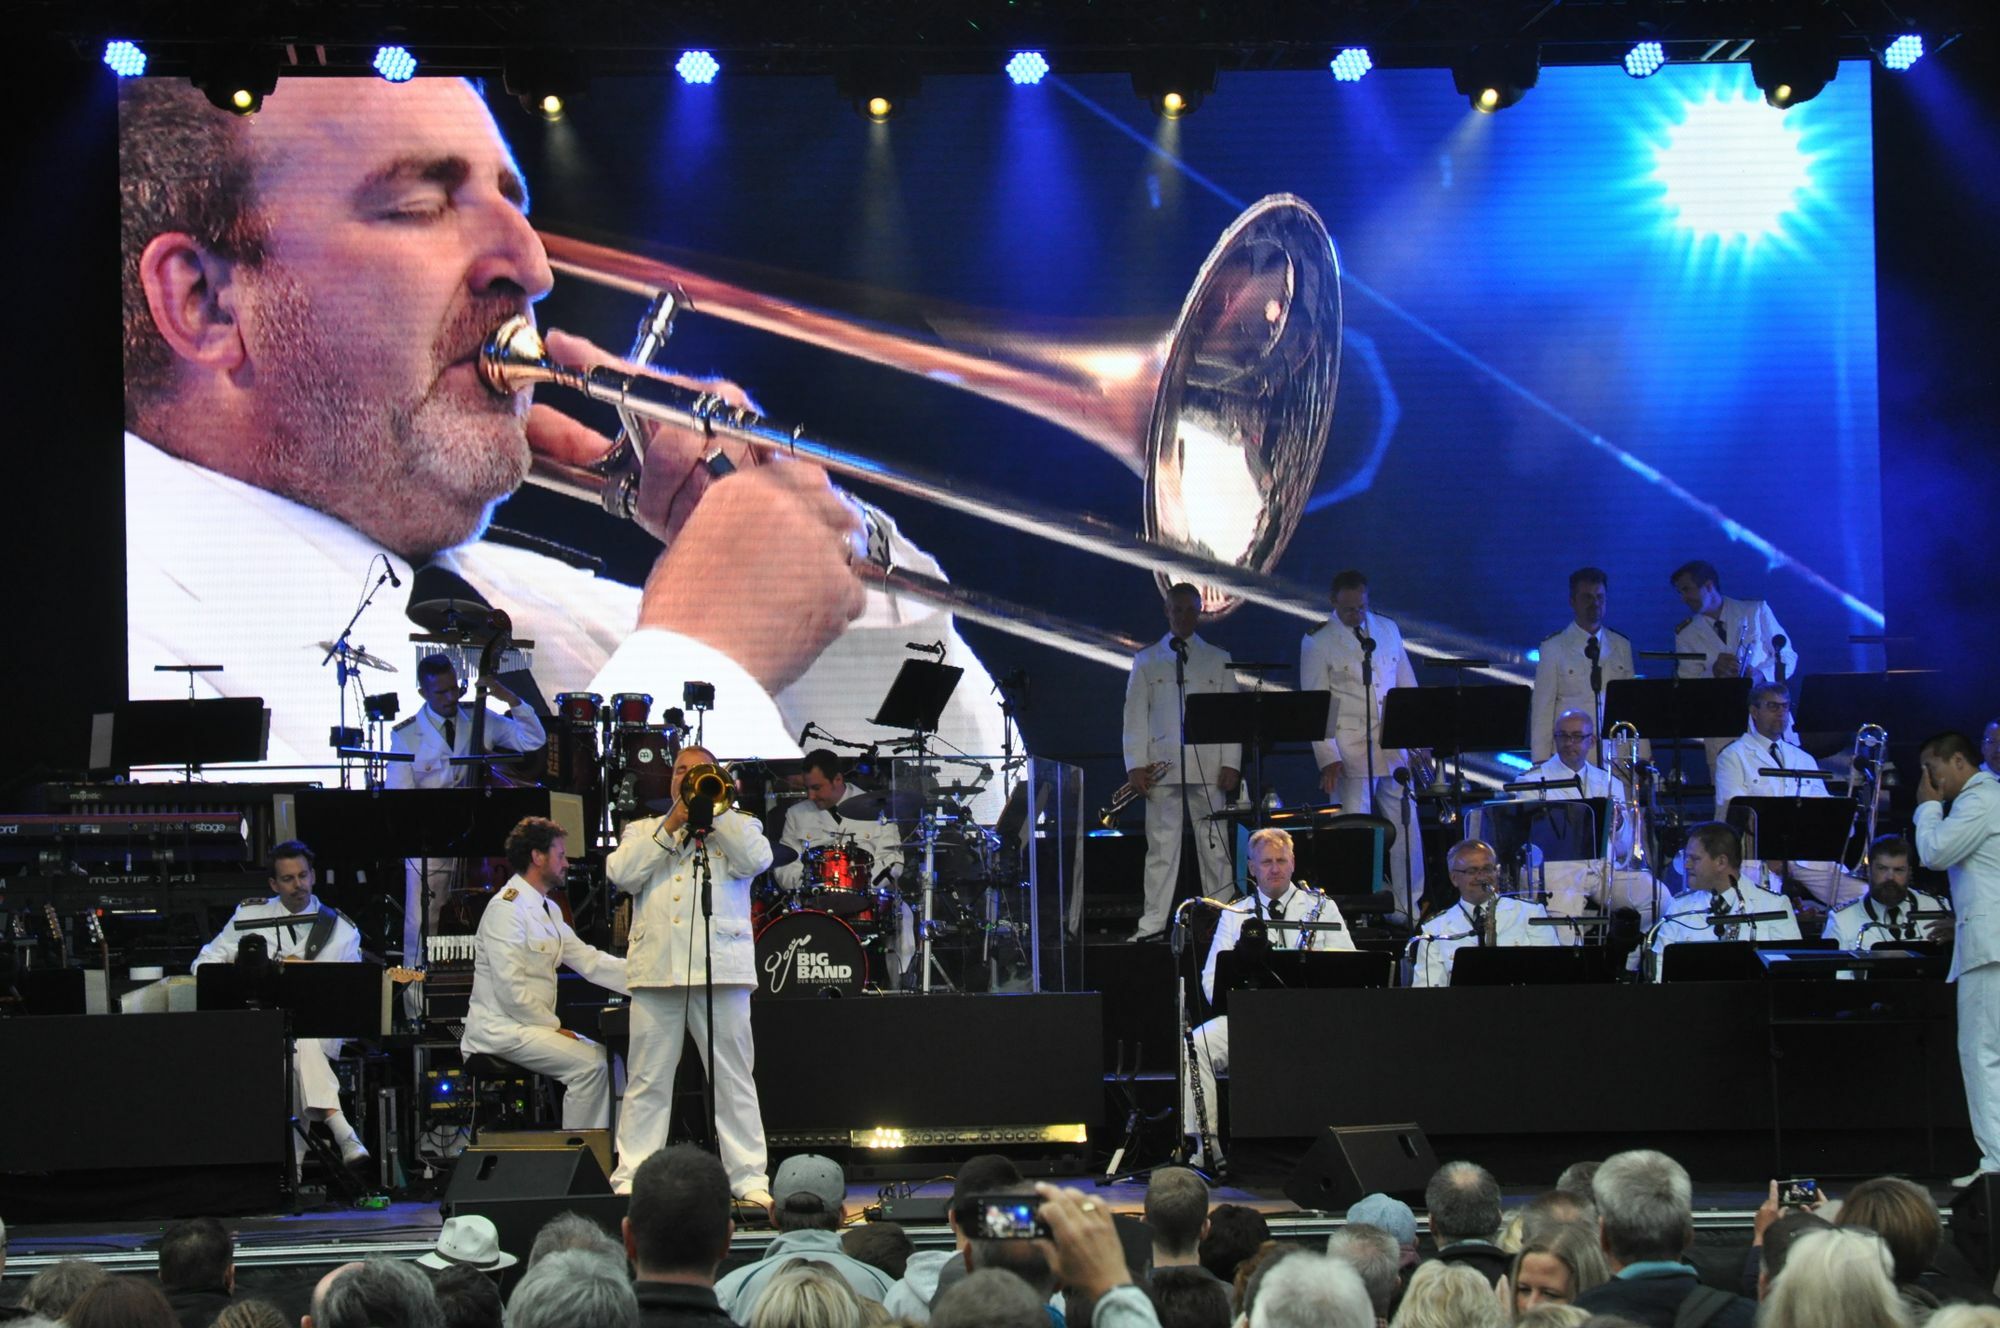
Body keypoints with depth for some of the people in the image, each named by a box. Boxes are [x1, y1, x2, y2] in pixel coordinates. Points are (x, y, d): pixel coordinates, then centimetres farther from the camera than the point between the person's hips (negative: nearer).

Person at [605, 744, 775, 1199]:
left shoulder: (737, 826, 18)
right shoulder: (643, 829, 22)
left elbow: (756, 859, -4)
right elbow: (621, 873, 3)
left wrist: (715, 807, -2)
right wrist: (671, 825, -1)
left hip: (722, 968, -1)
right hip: (656, 969, 1)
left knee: (734, 1080, -1)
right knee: (647, 1083, 0)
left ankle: (749, 1180, 1)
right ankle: (631, 1180, 2)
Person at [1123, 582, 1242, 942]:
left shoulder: (1218, 660, 13)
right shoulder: (1146, 661, 11)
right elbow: (1135, 715, 7)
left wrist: (1231, 764, -1)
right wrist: (1135, 765, -3)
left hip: (1208, 768, 0)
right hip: (1162, 768, 0)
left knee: (1214, 845, 1)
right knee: (1161, 846, -1)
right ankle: (1154, 923, 0)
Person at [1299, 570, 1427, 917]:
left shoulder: (1388, 630, 11)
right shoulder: (1317, 642, -2)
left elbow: (1407, 688, 14)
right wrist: (1327, 758, -12)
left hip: (1393, 748, 4)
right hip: (1349, 754, -4)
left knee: (1406, 825, 4)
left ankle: (1410, 906, 15)